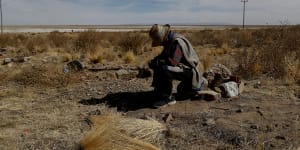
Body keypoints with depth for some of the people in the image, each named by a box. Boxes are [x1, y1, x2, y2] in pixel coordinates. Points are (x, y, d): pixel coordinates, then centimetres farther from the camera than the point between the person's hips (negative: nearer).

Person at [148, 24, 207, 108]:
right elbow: (164, 55, 14)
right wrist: (154, 61, -5)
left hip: (189, 71, -11)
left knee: (164, 70, -32)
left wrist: (157, 62, -24)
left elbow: (173, 61, -33)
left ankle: (167, 98, -20)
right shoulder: (169, 40, 5)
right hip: (182, 68, 11)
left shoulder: (177, 41, -25)